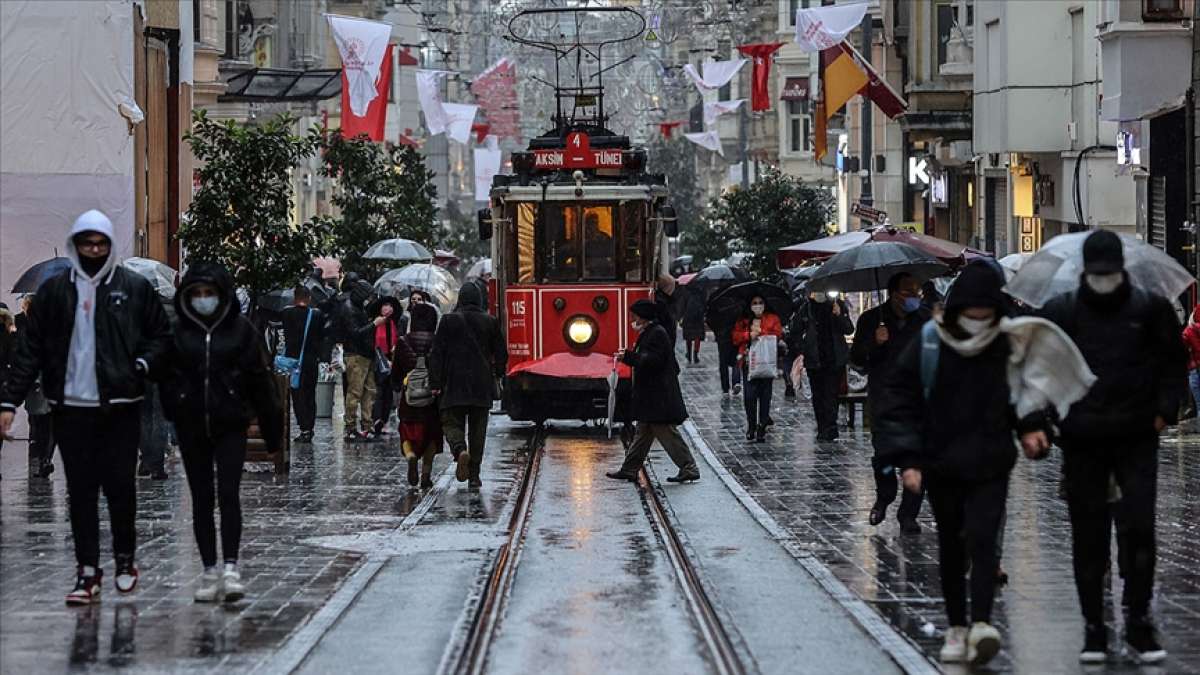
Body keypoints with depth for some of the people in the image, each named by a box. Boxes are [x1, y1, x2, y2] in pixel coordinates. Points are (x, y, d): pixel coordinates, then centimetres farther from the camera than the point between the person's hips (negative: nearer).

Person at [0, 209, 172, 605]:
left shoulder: (135, 288, 4)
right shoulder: (54, 291, 7)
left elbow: (161, 335, 10)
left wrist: (142, 365, -10)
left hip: (120, 407, -1)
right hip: (72, 408, 1)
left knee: (120, 485, 2)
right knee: (81, 491, 3)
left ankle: (125, 559, 21)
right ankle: (88, 572, 7)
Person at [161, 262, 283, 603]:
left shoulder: (240, 329, -1)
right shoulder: (179, 332, 2)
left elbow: (261, 379, 2)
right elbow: (166, 377, 1)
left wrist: (272, 429, 3)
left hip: (230, 425, -2)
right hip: (192, 428, 2)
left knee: (228, 494, -12)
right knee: (201, 500, 6)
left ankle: (231, 567, -11)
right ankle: (210, 572, 11)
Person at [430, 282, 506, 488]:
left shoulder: (449, 321, -3)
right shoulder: (490, 322, 2)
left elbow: (437, 353, -5)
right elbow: (501, 353, 7)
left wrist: (435, 383, -2)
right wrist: (497, 374, 25)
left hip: (454, 384, -2)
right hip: (482, 386, 2)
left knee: (452, 423, 5)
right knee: (478, 429, 9)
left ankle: (460, 450, -26)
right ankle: (474, 474, 9)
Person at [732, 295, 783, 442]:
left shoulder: (772, 318, 11)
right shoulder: (743, 321, 14)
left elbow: (777, 334, -3)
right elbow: (736, 337, 4)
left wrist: (760, 332, -10)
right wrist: (749, 335, -11)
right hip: (749, 362, 0)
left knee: (765, 395, -2)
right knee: (750, 395, -8)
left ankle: (762, 428, 4)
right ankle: (751, 426, 7)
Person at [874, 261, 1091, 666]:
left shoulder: (1009, 345, -3)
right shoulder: (928, 345, -8)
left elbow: (1026, 389, 16)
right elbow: (896, 401, -4)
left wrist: (1032, 426, -3)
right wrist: (907, 459, -10)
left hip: (991, 467, -1)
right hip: (941, 465, 1)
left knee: (981, 540, -16)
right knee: (951, 549, 9)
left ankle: (981, 624, -25)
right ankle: (957, 629, 19)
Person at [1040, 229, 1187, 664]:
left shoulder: (1150, 309, 1)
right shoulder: (1060, 312, 2)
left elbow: (1174, 362, 10)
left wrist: (1164, 410, 0)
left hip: (1136, 438, -1)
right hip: (1081, 441, 1)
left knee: (1138, 528, -8)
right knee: (1088, 537, 5)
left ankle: (1138, 621, 3)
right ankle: (1094, 627, 12)